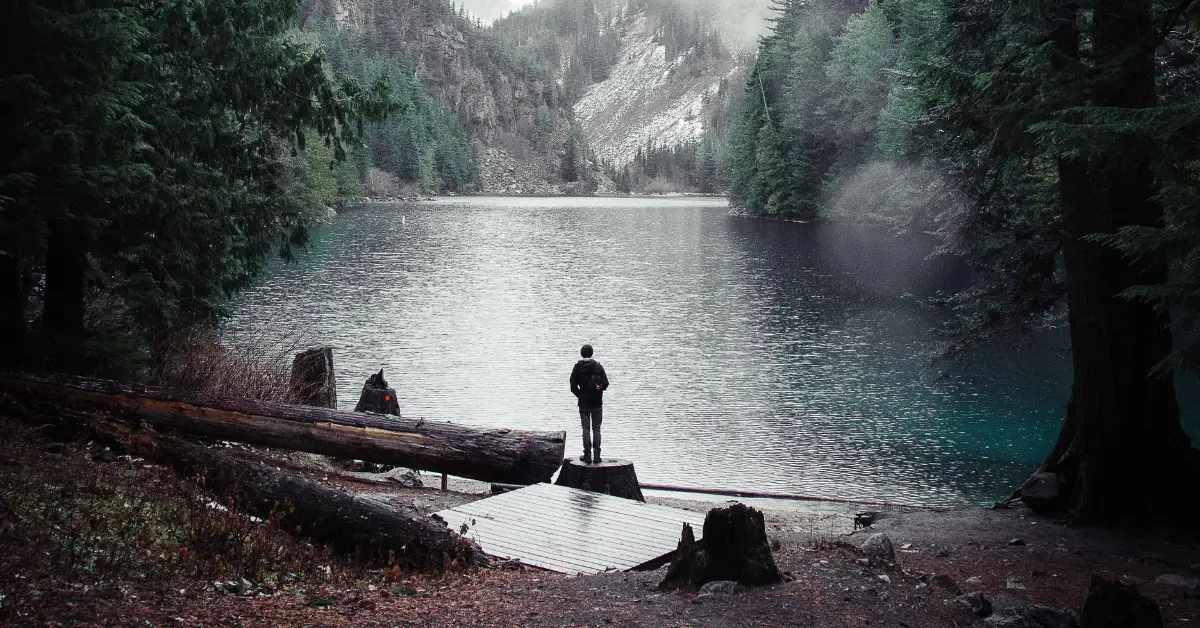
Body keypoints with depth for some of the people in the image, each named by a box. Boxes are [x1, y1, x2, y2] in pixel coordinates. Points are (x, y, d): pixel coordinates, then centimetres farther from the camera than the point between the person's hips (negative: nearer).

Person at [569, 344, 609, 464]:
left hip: (584, 404, -1)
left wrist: (581, 396, 10)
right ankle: (596, 455, 6)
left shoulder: (577, 367, -5)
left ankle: (587, 455, 3)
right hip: (597, 403, 1)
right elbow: (605, 384, -6)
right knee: (596, 429, 8)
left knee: (586, 429, 5)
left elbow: (573, 387, -5)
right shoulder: (598, 366, -5)